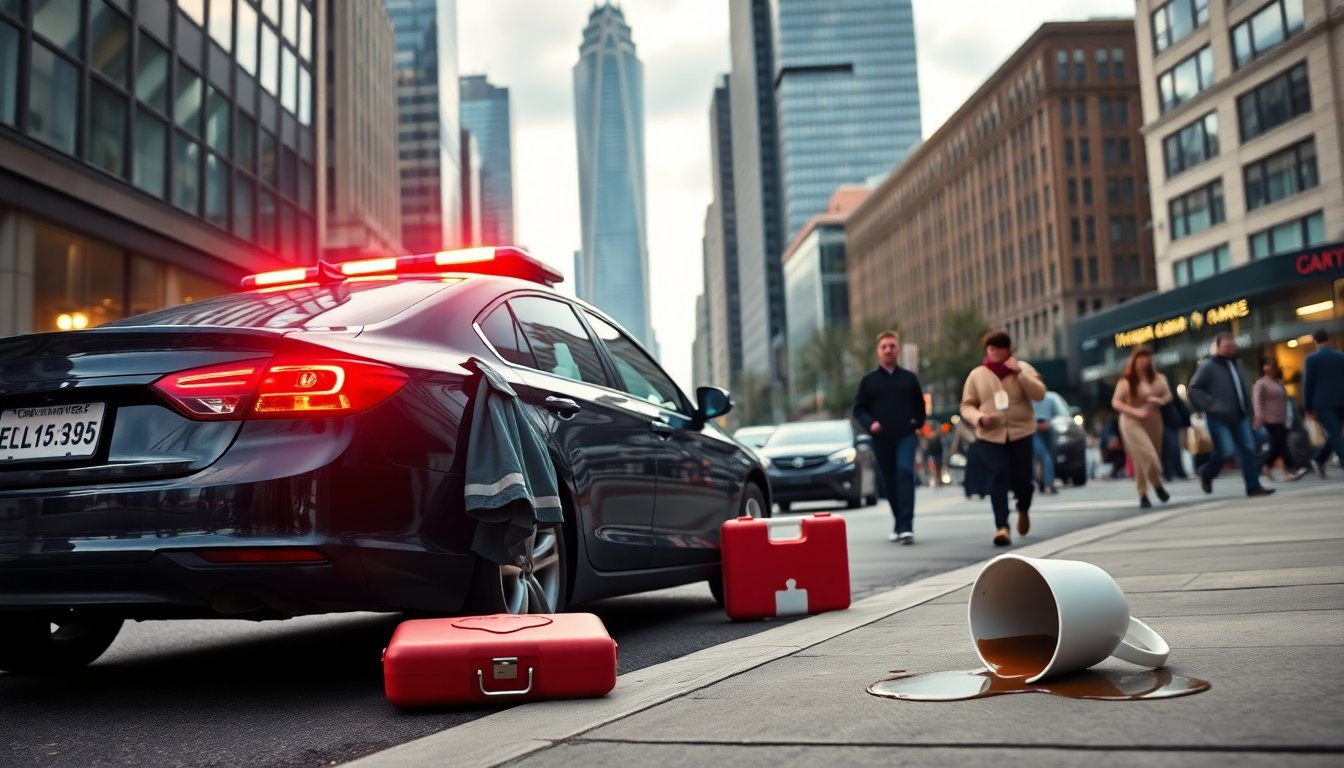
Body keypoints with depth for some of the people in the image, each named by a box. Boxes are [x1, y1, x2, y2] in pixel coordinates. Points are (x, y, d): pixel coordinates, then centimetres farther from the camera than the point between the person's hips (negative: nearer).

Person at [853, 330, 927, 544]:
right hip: (881, 439, 1)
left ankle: (906, 526, -24)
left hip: (906, 436, -1)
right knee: (890, 482, 7)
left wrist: (917, 422, 3)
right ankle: (899, 525, 22)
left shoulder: (909, 378, 11)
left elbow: (919, 405, 19)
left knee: (905, 472, -21)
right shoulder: (868, 380, 8)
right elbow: (859, 409, 7)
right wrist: (870, 423, -11)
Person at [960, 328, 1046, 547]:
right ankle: (1002, 527, -16)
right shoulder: (977, 375, 7)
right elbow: (967, 406, 8)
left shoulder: (1023, 368, 7)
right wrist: (980, 418, -12)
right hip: (990, 436, 0)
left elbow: (1039, 393, -7)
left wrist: (1019, 373, -16)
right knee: (998, 477, -15)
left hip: (1021, 433, 0)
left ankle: (1023, 510, 36)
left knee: (1021, 479, 2)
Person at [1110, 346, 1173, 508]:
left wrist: (1160, 400, -13)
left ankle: (1143, 494, 26)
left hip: (1153, 421, 5)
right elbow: (1115, 402, -11)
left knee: (1149, 458, 10)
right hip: (1133, 423, -5)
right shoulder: (1126, 381, -9)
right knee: (1146, 456, -17)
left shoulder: (1158, 377, 5)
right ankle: (1157, 485, 8)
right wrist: (1135, 412, -21)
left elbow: (1168, 395, 11)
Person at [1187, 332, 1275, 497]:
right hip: (1218, 418, -7)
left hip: (1240, 417, 7)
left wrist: (1247, 408, 17)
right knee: (1225, 451, -13)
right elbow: (1193, 389, -9)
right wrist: (1209, 404, -18)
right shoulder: (1208, 367, -6)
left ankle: (1253, 486, 2)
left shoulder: (1235, 365, 16)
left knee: (1248, 449, -1)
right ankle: (1206, 473, 15)